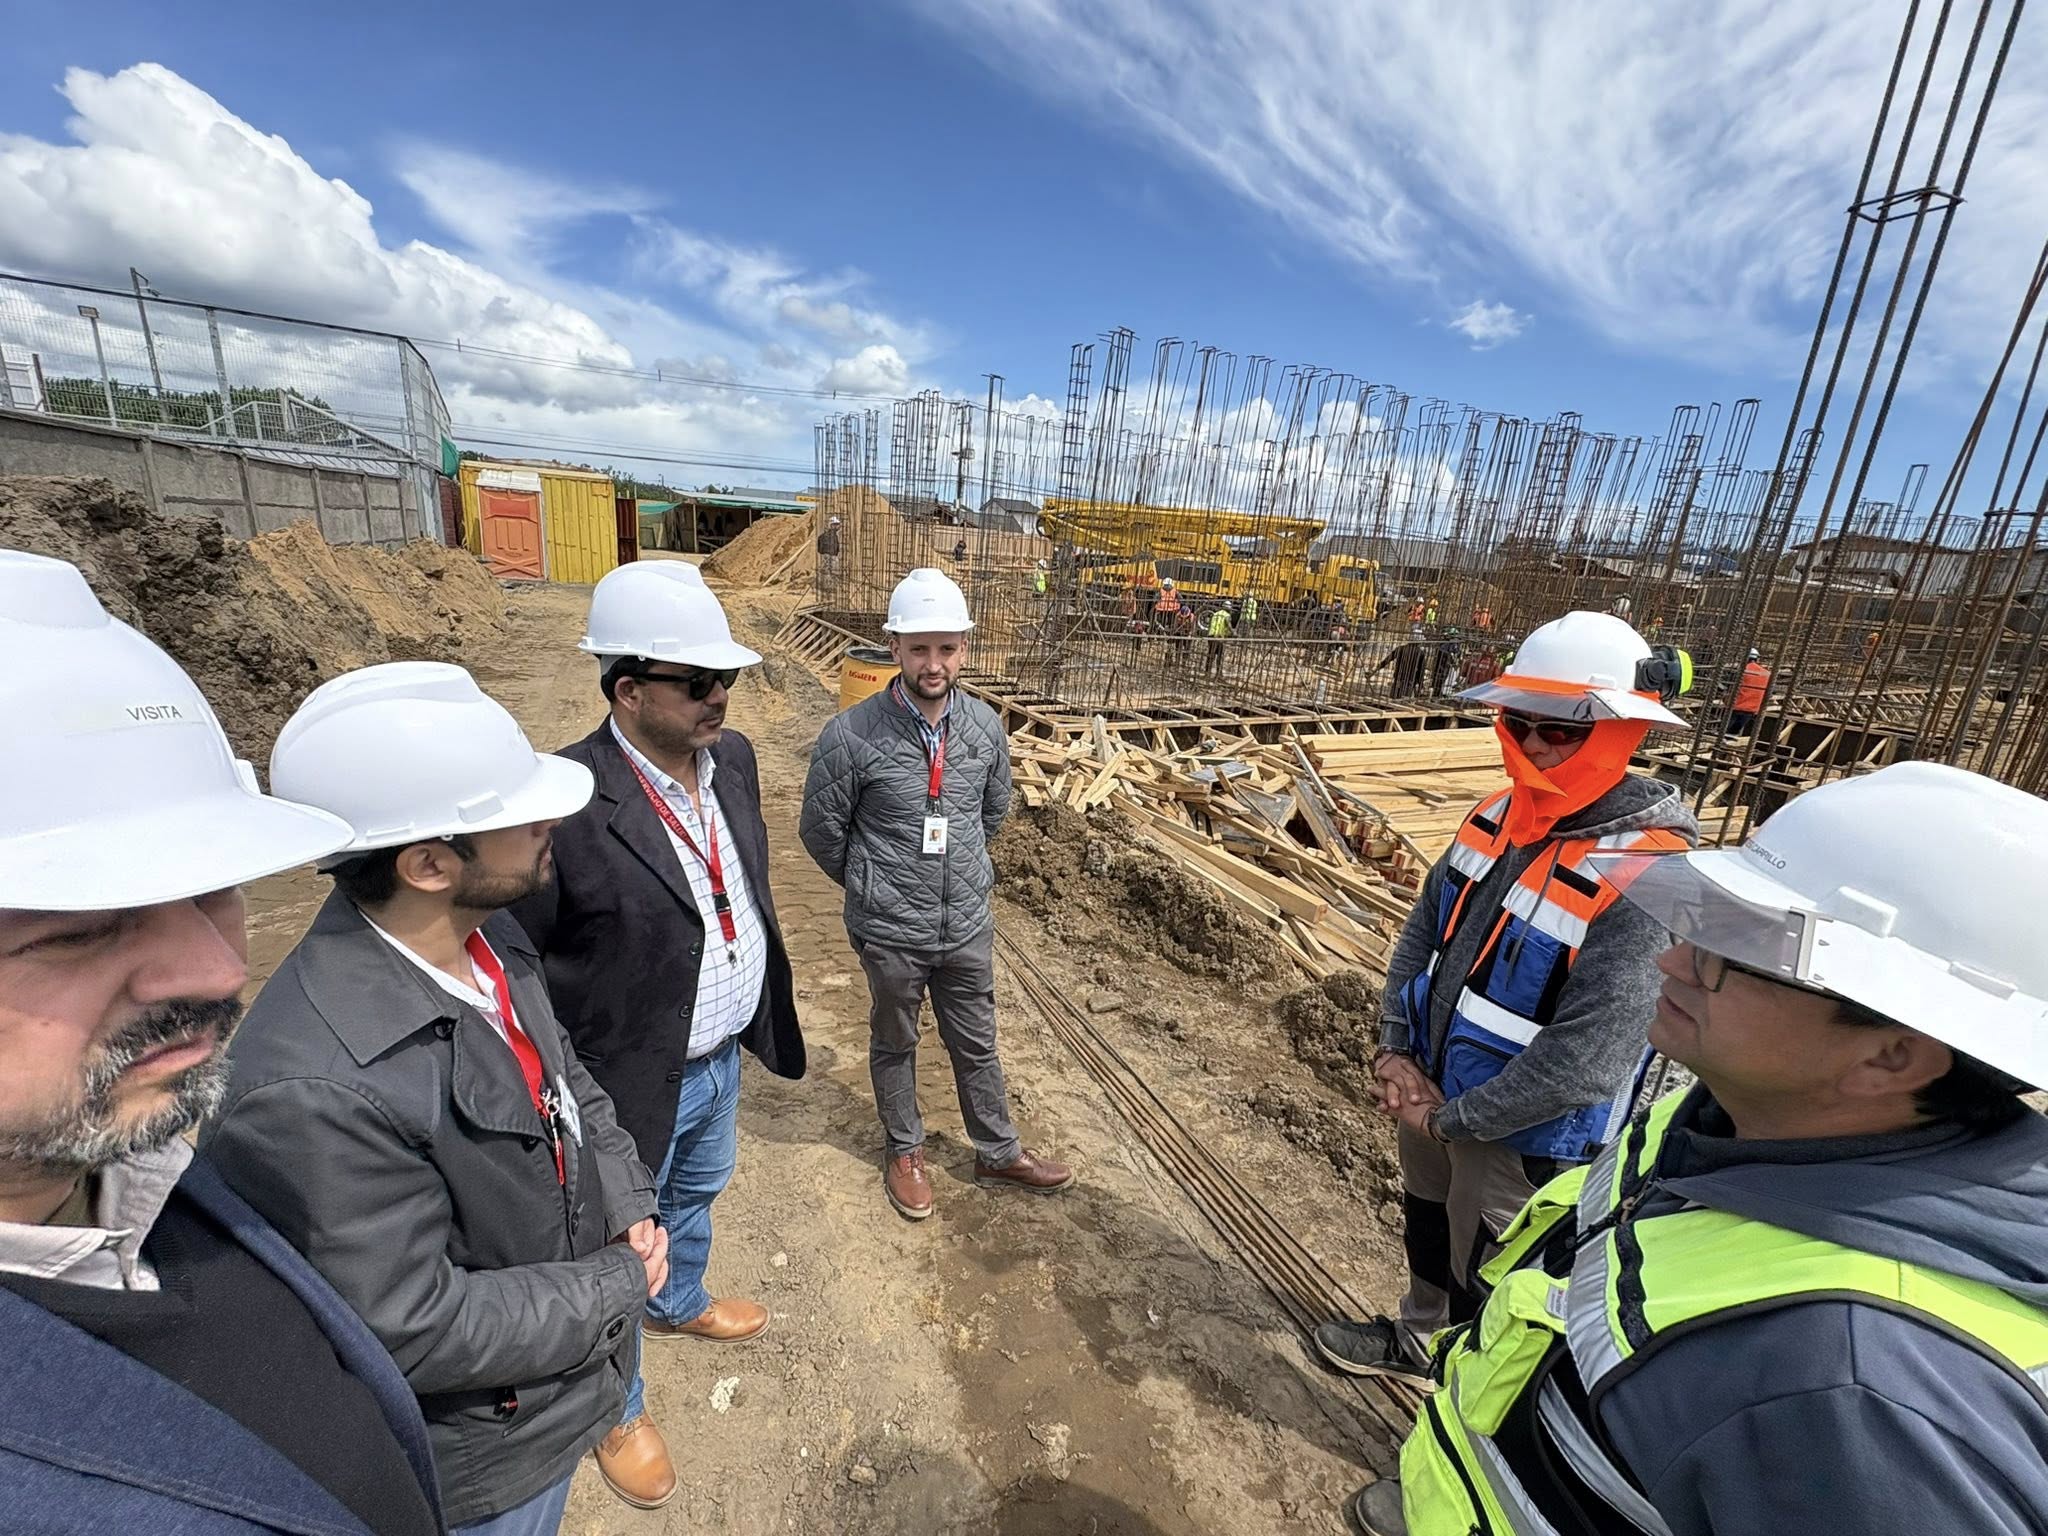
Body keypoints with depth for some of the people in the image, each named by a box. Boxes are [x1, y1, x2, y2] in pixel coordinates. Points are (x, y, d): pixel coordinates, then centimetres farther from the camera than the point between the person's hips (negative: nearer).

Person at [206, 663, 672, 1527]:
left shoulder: (486, 934, -14)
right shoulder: (316, 1091, -37)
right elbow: (413, 1328, -28)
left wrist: (628, 1206, -7)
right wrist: (622, 1285, -18)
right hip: (484, 1463, -6)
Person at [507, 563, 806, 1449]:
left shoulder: (732, 756, -7)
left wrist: (773, 983, 13)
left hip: (722, 1058, 7)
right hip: (633, 1080, -6)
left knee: (696, 1196, 32)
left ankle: (679, 1305, 63)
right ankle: (618, 1401, 51)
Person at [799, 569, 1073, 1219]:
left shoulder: (984, 726, -7)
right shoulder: (851, 735, -20)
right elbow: (821, 830, -7)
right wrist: (872, 888, 5)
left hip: (968, 924, 3)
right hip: (890, 932, -3)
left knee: (976, 1044, 21)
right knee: (894, 1044, 21)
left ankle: (999, 1154, 43)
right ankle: (904, 1151, 45)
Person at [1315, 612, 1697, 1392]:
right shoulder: (1500, 814, -6)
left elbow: (1582, 1062, -29)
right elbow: (1423, 929, 3)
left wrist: (1451, 1120, -17)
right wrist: (1395, 1050, -4)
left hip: (1526, 1139, -7)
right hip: (1436, 1093, 7)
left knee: (1486, 1291, 16)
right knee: (1427, 1227, 30)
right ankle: (1417, 1337, 58)